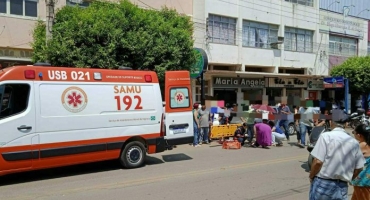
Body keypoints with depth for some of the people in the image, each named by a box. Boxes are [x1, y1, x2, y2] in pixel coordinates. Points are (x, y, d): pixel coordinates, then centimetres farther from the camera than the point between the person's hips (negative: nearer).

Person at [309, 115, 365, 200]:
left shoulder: (326, 136, -12)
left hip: (323, 184, -4)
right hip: (342, 187, 4)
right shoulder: (354, 142, 2)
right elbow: (359, 168, 7)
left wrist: (311, 176, -1)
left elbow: (318, 162, -17)